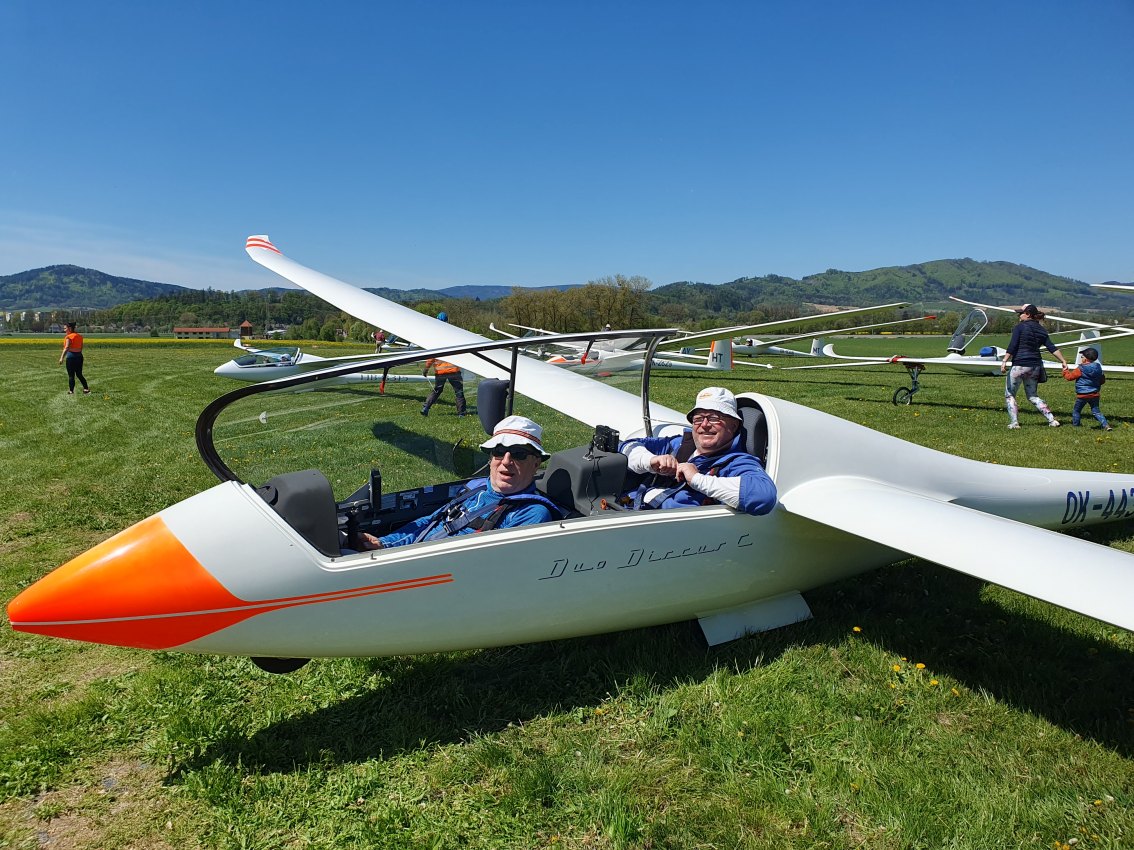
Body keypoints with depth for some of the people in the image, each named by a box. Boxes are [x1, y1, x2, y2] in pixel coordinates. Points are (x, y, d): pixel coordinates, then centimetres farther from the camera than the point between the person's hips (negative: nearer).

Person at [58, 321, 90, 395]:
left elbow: (66, 348, -23)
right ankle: (86, 389, 11)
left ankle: (71, 391, 8)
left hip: (71, 356, -7)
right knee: (79, 374, 16)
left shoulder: (68, 337, -11)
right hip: (79, 356, 7)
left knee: (71, 375, 3)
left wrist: (62, 358, -28)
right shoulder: (80, 336, 9)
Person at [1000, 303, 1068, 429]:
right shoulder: (1041, 330, 12)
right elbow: (1052, 348, 8)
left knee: (1009, 395, 5)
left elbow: (1012, 346, -15)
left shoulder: (1020, 327, -6)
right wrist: (1064, 361, 12)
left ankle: (1014, 422, -2)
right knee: (1033, 396, 18)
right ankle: (1052, 420, 10)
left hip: (1020, 365, -7)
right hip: (1035, 366, 7)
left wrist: (1004, 361, -15)